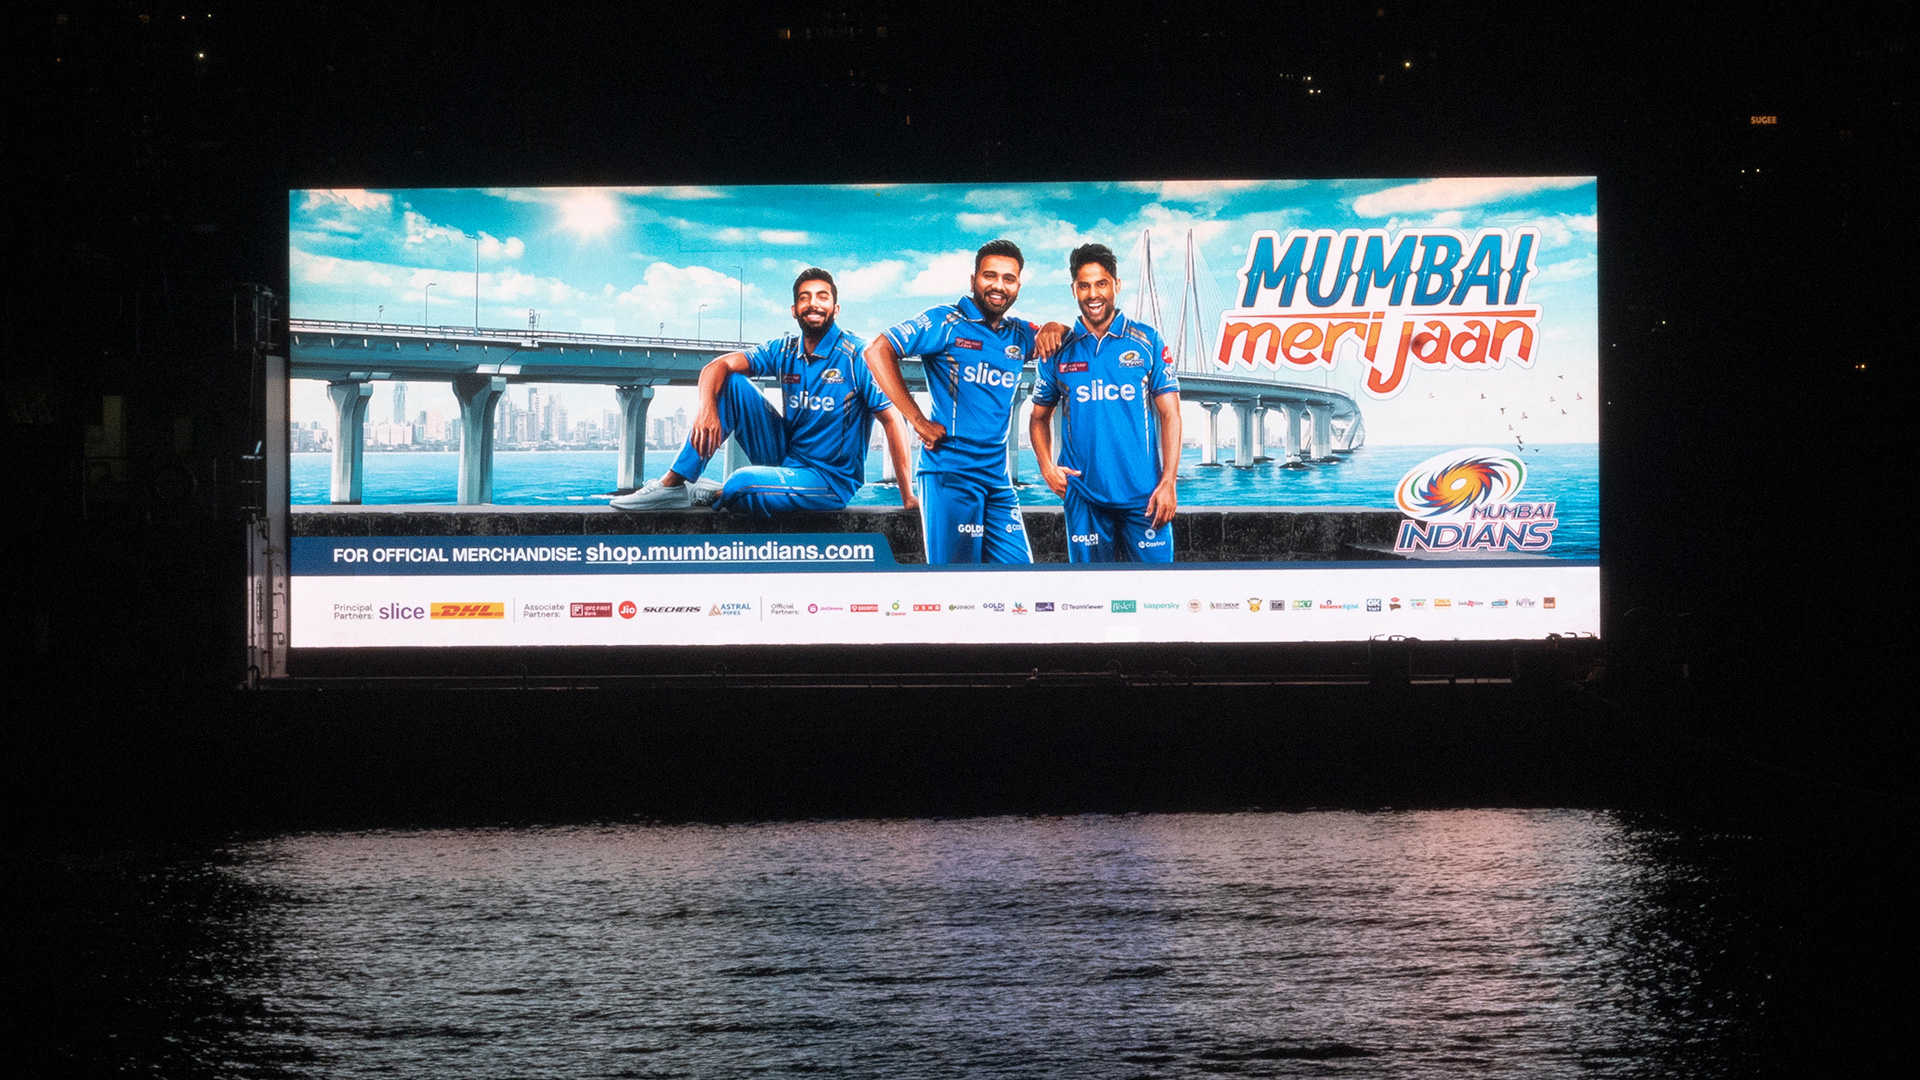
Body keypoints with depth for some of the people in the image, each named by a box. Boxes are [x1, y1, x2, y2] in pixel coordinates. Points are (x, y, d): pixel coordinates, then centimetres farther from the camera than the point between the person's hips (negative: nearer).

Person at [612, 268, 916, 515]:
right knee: (731, 382, -8)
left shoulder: (856, 356, -14)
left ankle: (710, 495, 3)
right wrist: (707, 407, -29)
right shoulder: (785, 351, 2)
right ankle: (673, 484, -10)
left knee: (744, 482, -35)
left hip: (831, 481, -6)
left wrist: (907, 497, -21)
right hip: (785, 457, 6)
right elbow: (718, 367, -6)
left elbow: (892, 420, -16)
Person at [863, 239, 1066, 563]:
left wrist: (1054, 328, 3)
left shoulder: (1020, 334, 15)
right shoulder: (946, 322, -4)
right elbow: (878, 352, -12)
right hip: (950, 473, -6)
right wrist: (918, 421, -14)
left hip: (998, 477, 6)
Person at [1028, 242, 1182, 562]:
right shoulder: (1059, 351, 8)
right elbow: (1040, 417, 18)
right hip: (1083, 496, 2)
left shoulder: (1148, 342, 3)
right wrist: (1047, 466, 1)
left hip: (1143, 495, -2)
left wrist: (1168, 482, -8)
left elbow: (1170, 415, 1)